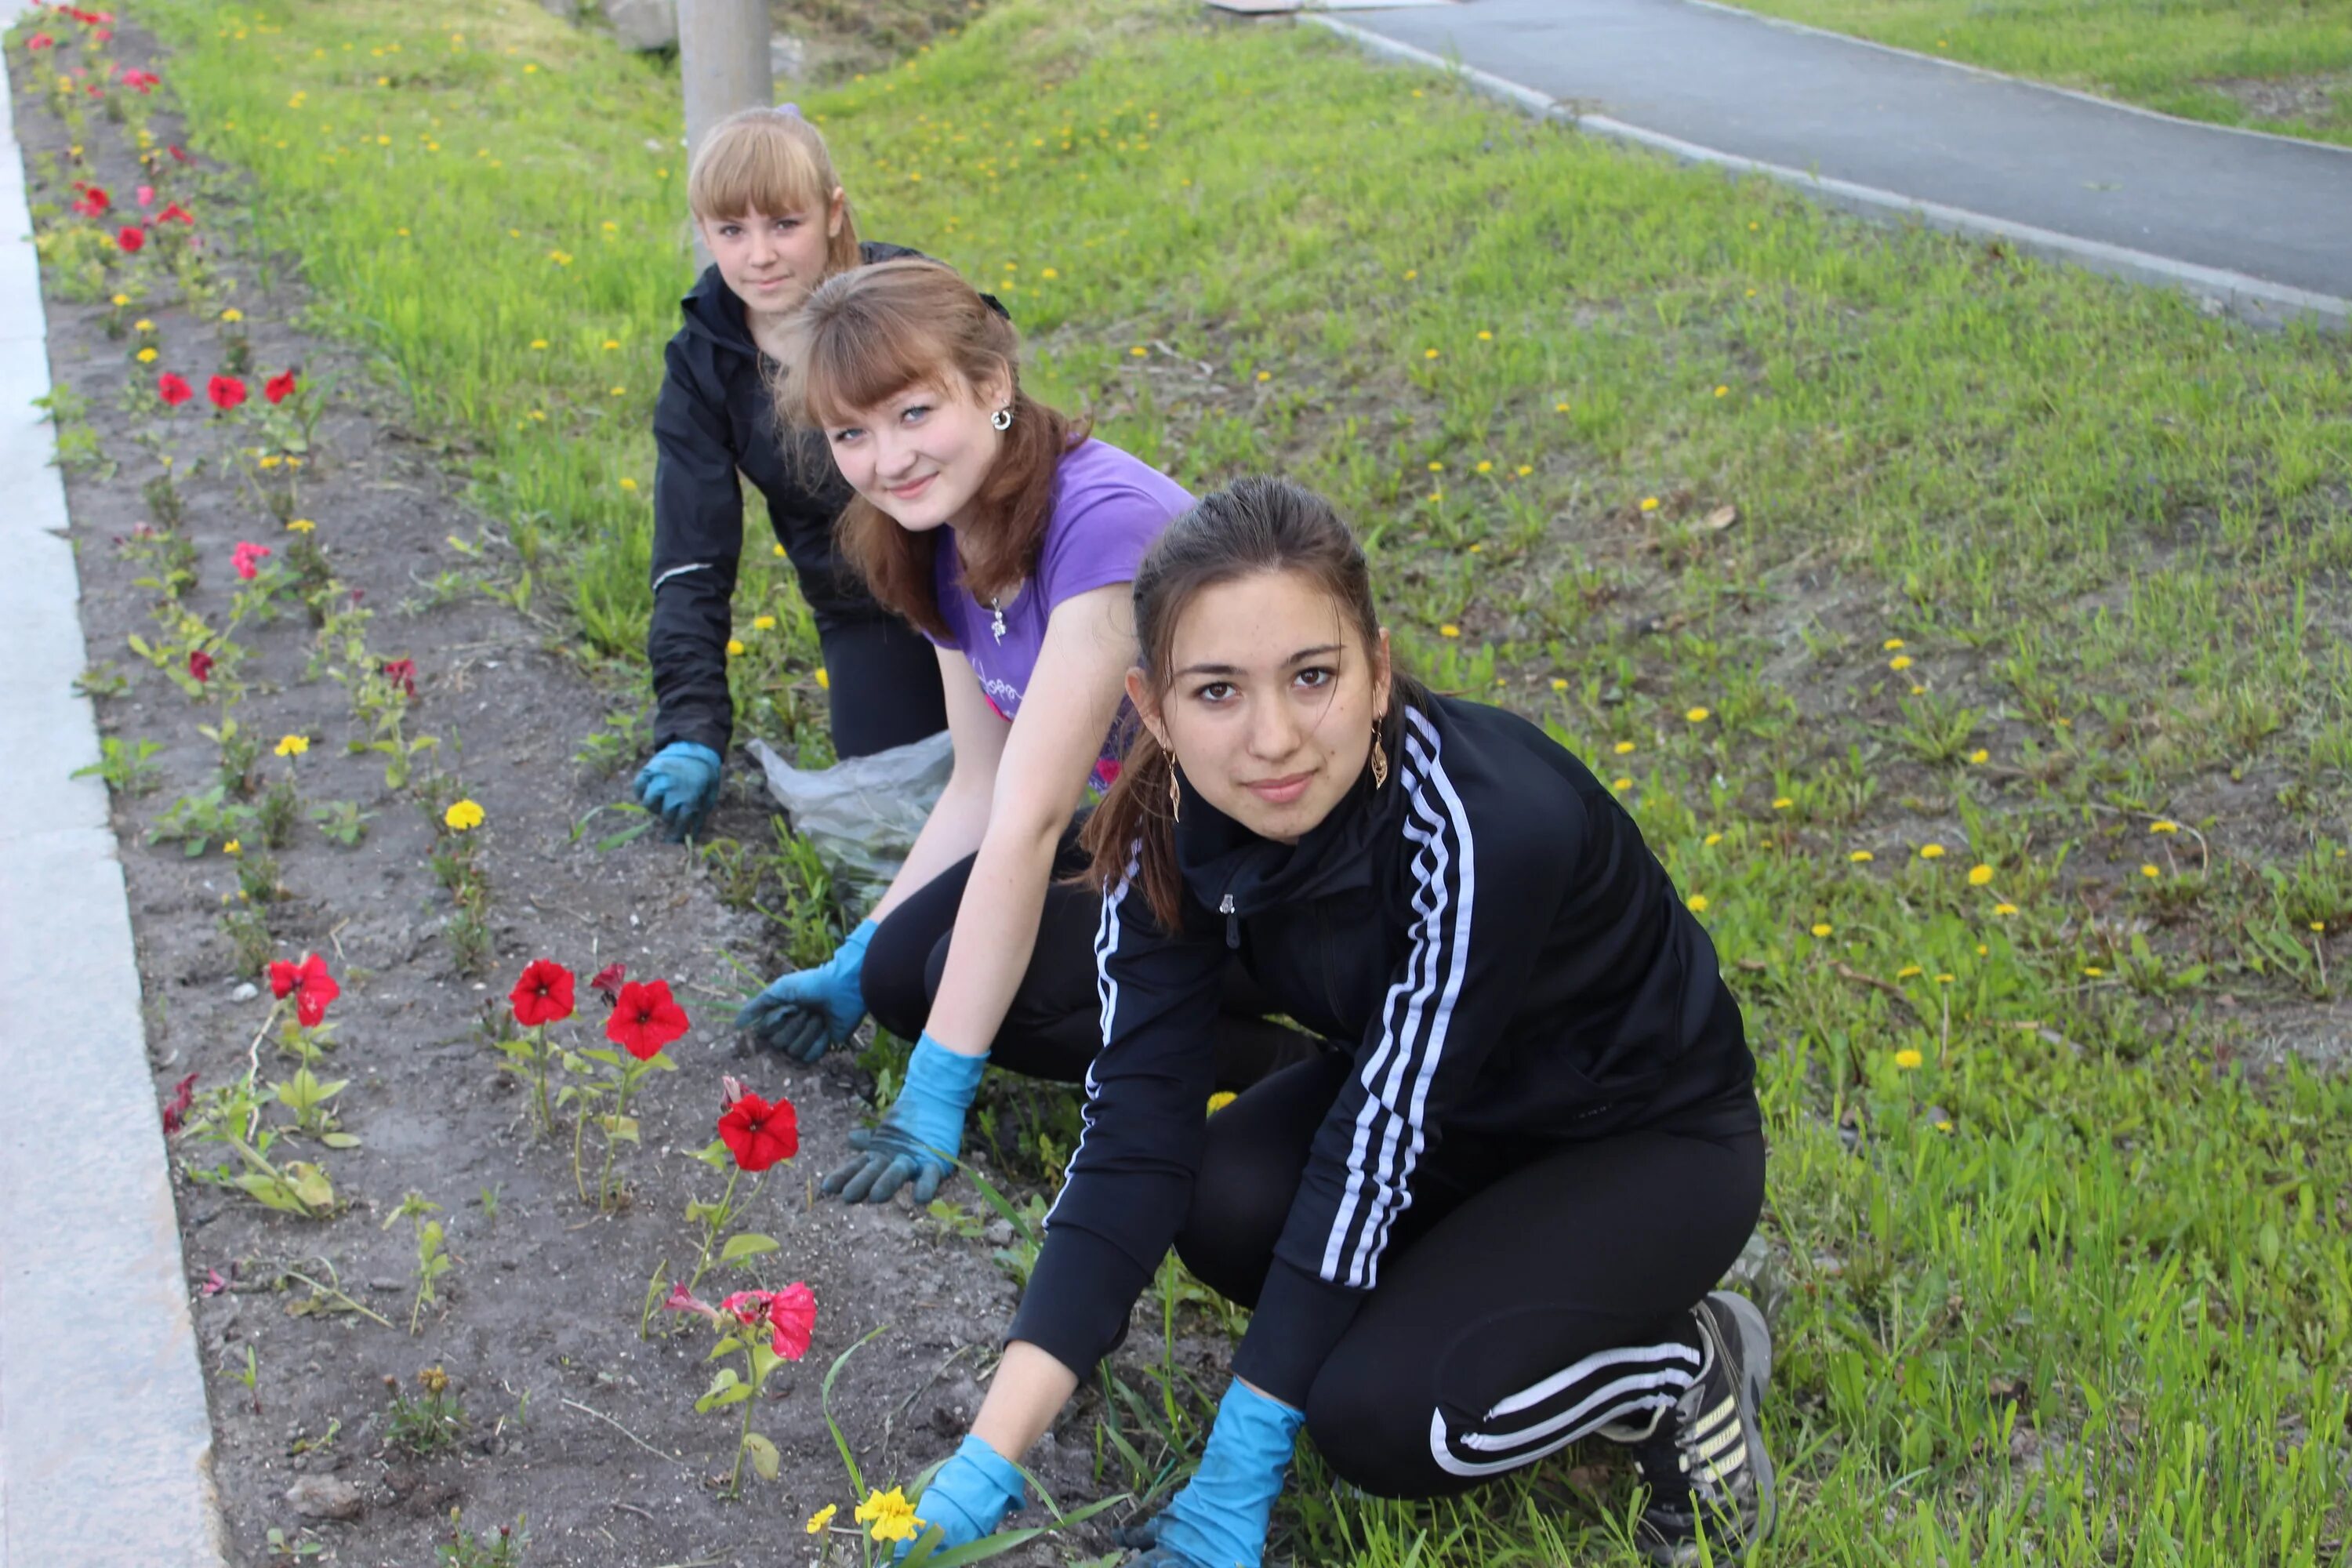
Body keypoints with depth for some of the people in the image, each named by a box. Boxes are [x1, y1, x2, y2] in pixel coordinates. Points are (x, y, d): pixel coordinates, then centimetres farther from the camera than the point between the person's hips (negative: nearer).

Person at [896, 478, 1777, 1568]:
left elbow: (1375, 1149, -33)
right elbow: (1134, 1131, -22)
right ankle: (1480, 1287, 4)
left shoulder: (1495, 825, -37)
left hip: (1651, 1136, -5)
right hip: (1436, 1098, 6)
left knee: (1385, 1416, -25)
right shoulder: (1172, 826, -20)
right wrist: (993, 1456, -30)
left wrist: (1237, 1477, -28)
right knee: (1225, 1209, -24)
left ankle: (1688, 1363, 2)